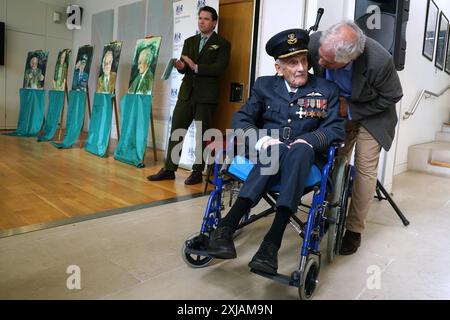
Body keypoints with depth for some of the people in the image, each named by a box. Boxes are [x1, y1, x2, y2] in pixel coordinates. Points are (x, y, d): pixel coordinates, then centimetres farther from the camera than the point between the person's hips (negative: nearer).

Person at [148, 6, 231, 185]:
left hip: (206, 96, -5)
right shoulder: (189, 42, 17)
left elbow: (219, 69, -12)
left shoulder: (222, 44, 1)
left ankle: (197, 172, 12)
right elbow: (184, 67, 9)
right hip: (186, 93, 5)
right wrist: (180, 66, -14)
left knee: (202, 135, 2)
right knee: (176, 131, 3)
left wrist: (196, 67, -20)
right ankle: (169, 169, 11)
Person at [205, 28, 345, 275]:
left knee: (300, 149, -37)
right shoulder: (265, 85, 11)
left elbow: (337, 129, 0)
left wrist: (308, 141, -20)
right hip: (267, 152, 0)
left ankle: (272, 243, -46)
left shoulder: (327, 90, 8)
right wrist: (260, 139, -17)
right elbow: (241, 118, 4)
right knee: (278, 150, -37)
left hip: (304, 156, 0)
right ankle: (227, 227, -44)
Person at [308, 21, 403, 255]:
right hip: (336, 108, 3)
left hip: (370, 113, -3)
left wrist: (351, 110, -20)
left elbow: (391, 97, -17)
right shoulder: (316, 42, -29)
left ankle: (354, 229, 10)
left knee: (365, 169, -3)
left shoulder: (379, 61, -36)